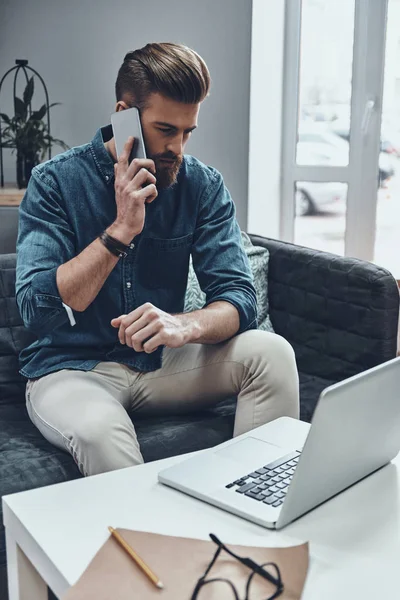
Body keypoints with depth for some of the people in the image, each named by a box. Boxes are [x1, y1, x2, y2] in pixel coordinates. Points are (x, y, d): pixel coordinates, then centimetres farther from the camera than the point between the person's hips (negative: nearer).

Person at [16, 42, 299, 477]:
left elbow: (238, 297, -10)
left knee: (271, 353, -21)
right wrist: (121, 229, -25)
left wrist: (186, 324, -33)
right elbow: (37, 310, -19)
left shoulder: (202, 185, -2)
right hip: (72, 367, -3)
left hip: (163, 361, 4)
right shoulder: (55, 181, -10)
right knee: (99, 430, -37)